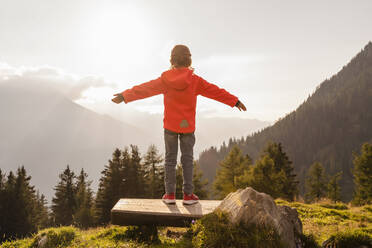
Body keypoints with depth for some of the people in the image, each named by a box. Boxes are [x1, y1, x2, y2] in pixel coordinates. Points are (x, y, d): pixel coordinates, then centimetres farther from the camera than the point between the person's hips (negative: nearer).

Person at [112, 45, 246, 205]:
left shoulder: (165, 79, -5)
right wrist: (235, 101, 10)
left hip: (170, 126, 1)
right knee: (187, 158, 8)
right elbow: (215, 92, 0)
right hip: (187, 126, 0)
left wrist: (125, 96, 4)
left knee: (170, 158, 9)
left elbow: (145, 89, -3)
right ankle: (188, 195, 10)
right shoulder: (195, 80, -6)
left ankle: (170, 194, 11)